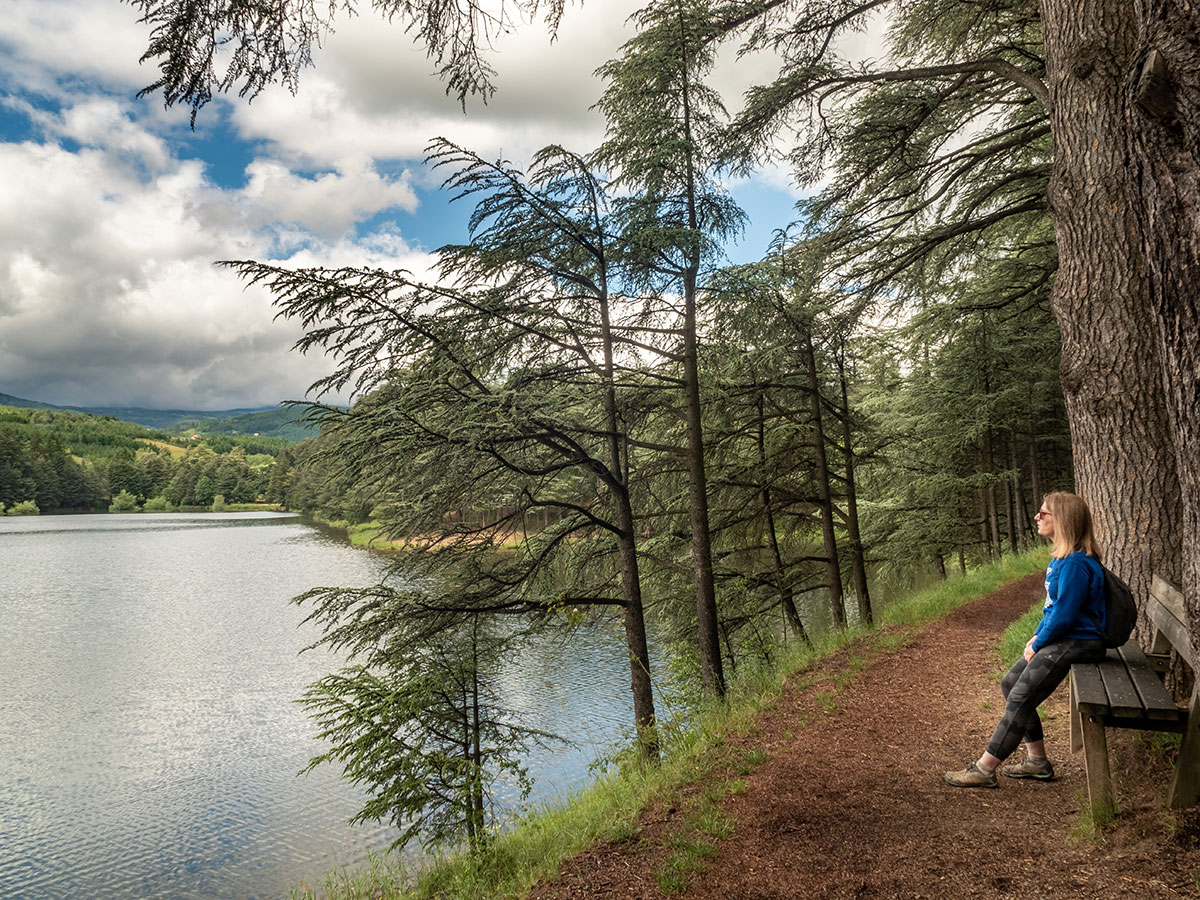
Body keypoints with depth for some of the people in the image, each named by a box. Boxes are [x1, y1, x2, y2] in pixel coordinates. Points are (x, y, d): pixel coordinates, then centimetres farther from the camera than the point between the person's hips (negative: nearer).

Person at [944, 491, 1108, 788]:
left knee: (1020, 698, -11)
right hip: (1058, 638, 11)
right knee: (1010, 684, 12)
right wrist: (1037, 635, 8)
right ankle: (1037, 761, 19)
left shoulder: (1075, 563, -23)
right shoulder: (1061, 557, 10)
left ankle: (984, 769, -4)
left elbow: (1064, 615, -23)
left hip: (1077, 642, -11)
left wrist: (1038, 644, -11)